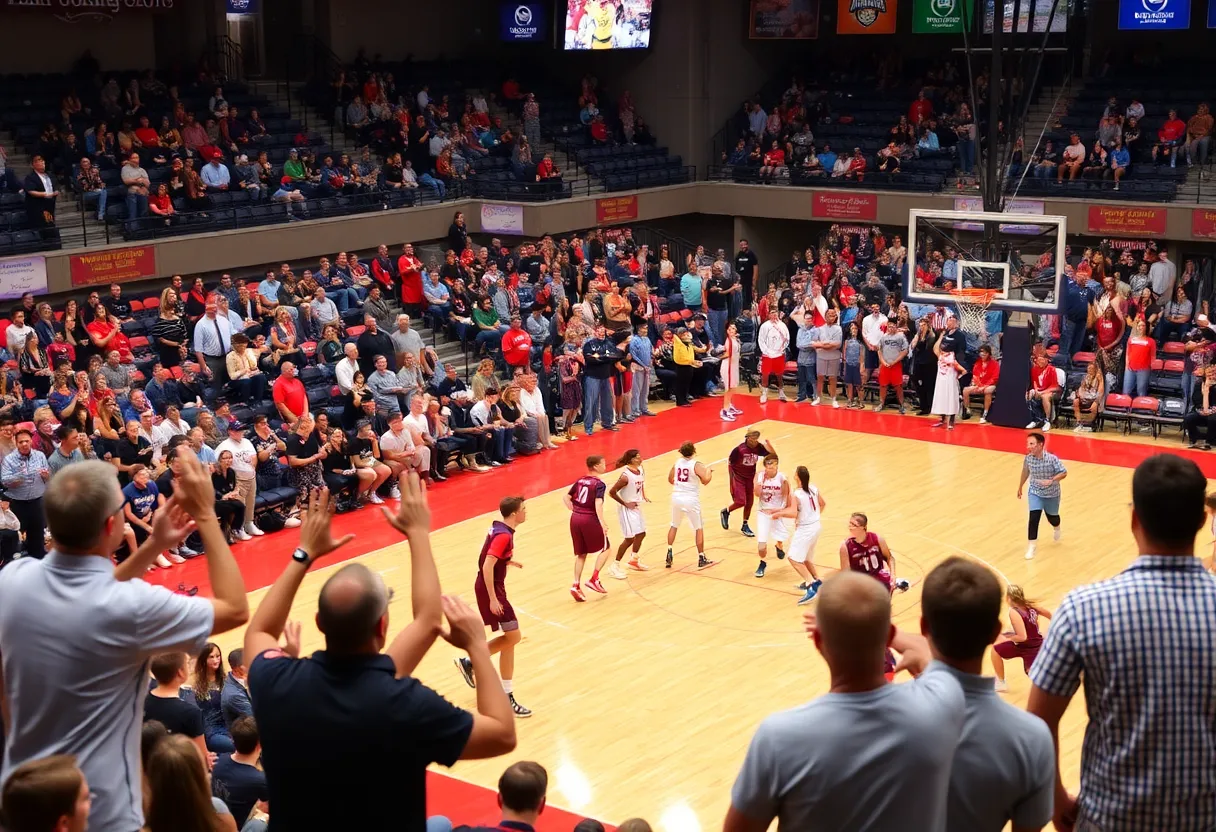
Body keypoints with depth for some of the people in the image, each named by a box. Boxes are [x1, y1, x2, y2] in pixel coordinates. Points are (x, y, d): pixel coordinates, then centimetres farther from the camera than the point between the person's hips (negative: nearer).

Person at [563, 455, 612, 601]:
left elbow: (566, 497, 12)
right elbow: (598, 504, -22)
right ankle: (594, 579, 2)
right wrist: (602, 523, -26)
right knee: (605, 548, 12)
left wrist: (574, 511, 14)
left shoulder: (580, 481, 12)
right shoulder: (599, 484, -8)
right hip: (590, 519, -6)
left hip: (575, 519, 6)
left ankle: (576, 585, 8)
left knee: (581, 554, 17)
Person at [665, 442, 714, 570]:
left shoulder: (677, 462, 3)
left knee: (674, 525, 22)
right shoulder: (696, 465, -13)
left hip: (676, 497, 5)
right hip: (691, 499, -5)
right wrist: (709, 471, 0)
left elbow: (670, 479, 14)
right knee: (699, 528, 7)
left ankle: (669, 554, 16)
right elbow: (705, 480, -20)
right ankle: (701, 558, 9)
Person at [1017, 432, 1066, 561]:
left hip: (1052, 494, -1)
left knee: (1052, 517, 20)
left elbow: (1064, 473, -19)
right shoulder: (1028, 458, -16)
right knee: (1033, 518, -14)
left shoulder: (1052, 459, -28)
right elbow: (1025, 471, 4)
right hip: (1035, 493, 1)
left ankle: (1057, 528, 57)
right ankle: (1032, 546, -3)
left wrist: (1051, 480, -36)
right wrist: (1020, 487, 15)